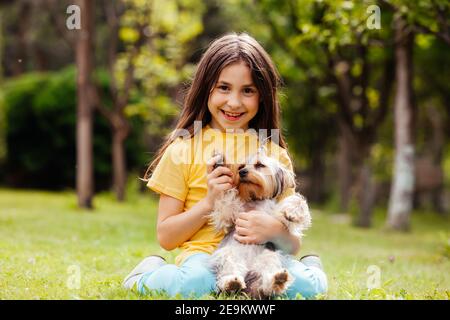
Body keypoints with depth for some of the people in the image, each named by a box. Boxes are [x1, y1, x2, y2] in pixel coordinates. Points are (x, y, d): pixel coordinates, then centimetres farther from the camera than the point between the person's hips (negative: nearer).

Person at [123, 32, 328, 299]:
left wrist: (275, 231, -17)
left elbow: (293, 246, 6)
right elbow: (166, 237, 2)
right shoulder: (184, 149, 1)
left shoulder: (276, 154, 7)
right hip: (202, 254, -1)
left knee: (307, 286, -30)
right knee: (196, 283, -37)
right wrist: (209, 203, -13)